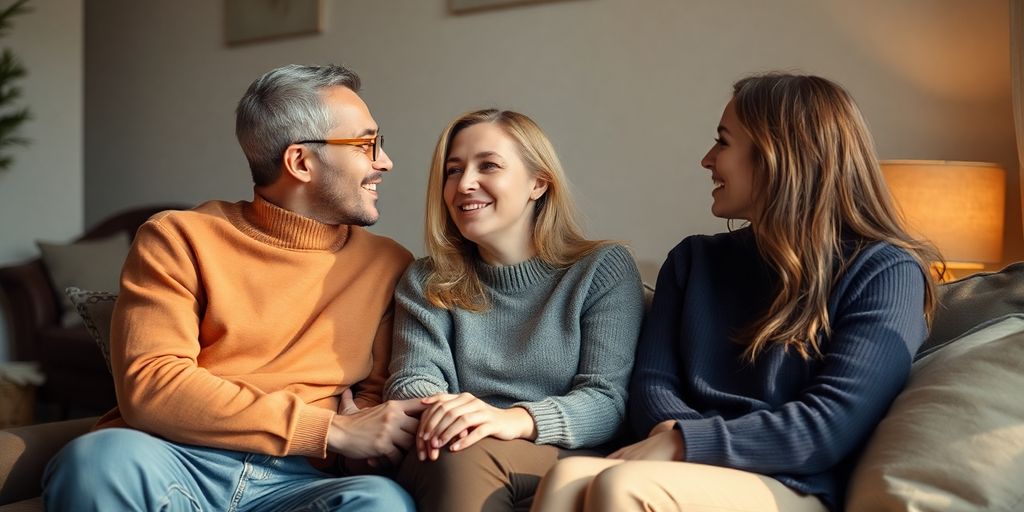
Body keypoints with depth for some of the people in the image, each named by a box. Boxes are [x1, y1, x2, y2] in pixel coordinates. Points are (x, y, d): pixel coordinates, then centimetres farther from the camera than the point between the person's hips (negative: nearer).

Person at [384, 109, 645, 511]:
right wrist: (437, 411, -23)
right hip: (446, 472, 2)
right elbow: (412, 380, 3)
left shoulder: (604, 269, 7)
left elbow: (609, 399, -4)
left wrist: (519, 420, -24)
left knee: (468, 458, -34)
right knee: (458, 458, -35)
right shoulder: (426, 283, 16)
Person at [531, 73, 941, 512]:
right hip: (697, 473, 5)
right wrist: (676, 434, -13)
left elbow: (833, 423, -11)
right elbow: (652, 382, 10)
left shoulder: (885, 271, 0)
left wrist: (682, 445, -16)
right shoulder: (694, 259, 18)